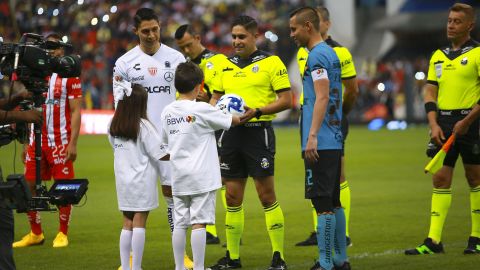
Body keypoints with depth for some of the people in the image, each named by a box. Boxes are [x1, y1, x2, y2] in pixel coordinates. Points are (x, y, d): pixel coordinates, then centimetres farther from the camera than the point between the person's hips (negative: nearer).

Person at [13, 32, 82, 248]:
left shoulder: (69, 75, -3)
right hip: (36, 140, 5)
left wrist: (73, 143, -13)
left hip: (60, 141, -4)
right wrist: (26, 143, 12)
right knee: (29, 186, 2)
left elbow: (75, 112, -5)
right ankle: (35, 233, 14)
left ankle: (63, 234, 10)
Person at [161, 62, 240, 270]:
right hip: (201, 177, -5)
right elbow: (233, 120, -1)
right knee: (199, 223, -5)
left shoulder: (168, 112, 5)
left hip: (178, 177, 5)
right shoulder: (202, 110, -11)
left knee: (180, 223, 9)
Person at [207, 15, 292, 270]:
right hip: (231, 133, 6)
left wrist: (257, 111, -19)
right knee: (232, 196, 8)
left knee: (267, 195, -5)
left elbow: (286, 100, -8)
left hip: (258, 132, -6)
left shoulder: (271, 63, -4)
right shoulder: (225, 65, 14)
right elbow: (216, 98, 22)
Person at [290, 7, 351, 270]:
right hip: (334, 141, 10)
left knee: (323, 203, -8)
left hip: (320, 144, -10)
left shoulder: (317, 56, -12)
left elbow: (322, 97, -20)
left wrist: (312, 136, -23)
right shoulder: (331, 53, 17)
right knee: (333, 202, 14)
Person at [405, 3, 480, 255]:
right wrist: (433, 124, -1)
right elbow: (430, 91, 12)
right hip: (443, 123, 5)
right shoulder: (438, 56, 12)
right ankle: (433, 241, -1)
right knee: (440, 179, 1)